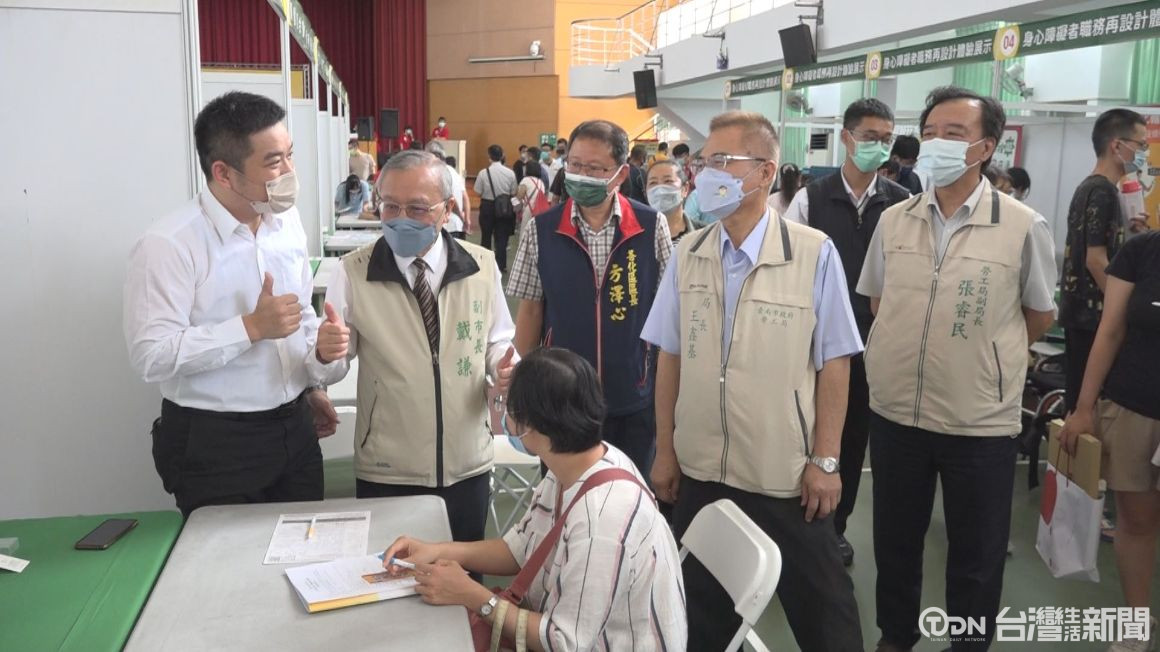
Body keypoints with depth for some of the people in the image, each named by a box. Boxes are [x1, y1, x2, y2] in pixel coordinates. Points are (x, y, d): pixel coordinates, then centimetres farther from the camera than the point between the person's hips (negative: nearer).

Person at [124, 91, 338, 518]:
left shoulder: (287, 221, 3)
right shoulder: (168, 245, -19)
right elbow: (151, 356, -23)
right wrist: (251, 327, -25)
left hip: (294, 429, 6)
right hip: (215, 444, -6)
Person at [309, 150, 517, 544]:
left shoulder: (482, 266, -2)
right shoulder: (353, 272, -7)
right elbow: (330, 371, -6)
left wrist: (505, 367, -13)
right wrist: (327, 353, -29)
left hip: (467, 466, 2)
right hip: (385, 473, -2)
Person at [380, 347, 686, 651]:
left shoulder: (602, 516, -32)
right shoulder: (569, 468, -5)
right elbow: (521, 549, 7)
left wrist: (473, 597, -18)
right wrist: (438, 550, -5)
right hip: (568, 621, 7)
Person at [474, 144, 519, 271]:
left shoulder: (483, 173, -15)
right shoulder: (510, 173, -10)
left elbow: (478, 193, -11)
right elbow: (513, 193, -4)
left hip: (487, 206, -1)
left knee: (486, 236, 16)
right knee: (501, 237, 10)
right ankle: (501, 265, 11)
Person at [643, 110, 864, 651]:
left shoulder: (813, 254, -12)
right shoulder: (687, 255, 0)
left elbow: (833, 363, -8)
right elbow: (670, 358, 5)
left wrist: (825, 460, -7)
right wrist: (665, 451, 6)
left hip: (787, 475, -3)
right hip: (700, 470, 4)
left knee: (819, 608, 14)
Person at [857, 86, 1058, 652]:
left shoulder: (1024, 227, -9)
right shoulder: (893, 220, 1)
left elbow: (1040, 317, 3)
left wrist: (982, 355, 6)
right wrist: (913, 352, 7)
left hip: (980, 420, -3)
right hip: (895, 411, 3)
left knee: (976, 555, 13)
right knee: (894, 541, 19)